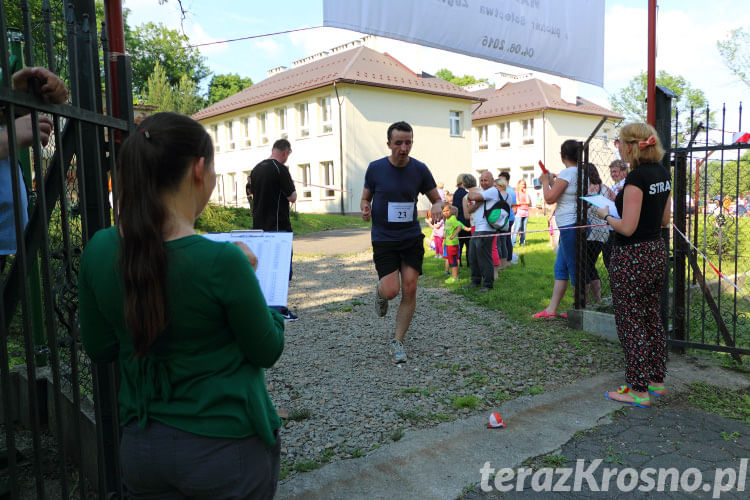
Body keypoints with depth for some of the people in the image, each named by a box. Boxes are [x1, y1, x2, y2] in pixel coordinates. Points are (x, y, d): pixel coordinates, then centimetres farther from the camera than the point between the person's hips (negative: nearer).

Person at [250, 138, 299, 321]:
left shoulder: (256, 168, 11)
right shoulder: (280, 169, -14)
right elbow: (292, 197, -13)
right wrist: (292, 188, 5)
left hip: (259, 224, 8)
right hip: (278, 226, -8)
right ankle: (280, 310, 1)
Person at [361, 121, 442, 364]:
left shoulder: (419, 169, -1)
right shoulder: (375, 168, -4)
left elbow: (437, 198, 8)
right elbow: (365, 198, 9)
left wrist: (437, 207, -16)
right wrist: (365, 208, -15)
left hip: (412, 237, 2)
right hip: (384, 238, -2)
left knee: (409, 290, -3)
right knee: (391, 290, -13)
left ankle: (398, 342, 14)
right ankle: (380, 290, 27)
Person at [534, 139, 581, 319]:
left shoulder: (567, 172, -14)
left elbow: (550, 198, -16)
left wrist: (545, 181, 0)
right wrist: (551, 182, 22)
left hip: (570, 226, -10)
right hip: (569, 226, 10)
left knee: (574, 268, -2)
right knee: (560, 268, 12)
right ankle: (551, 309, 16)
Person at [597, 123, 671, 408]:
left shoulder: (636, 177, -20)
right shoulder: (662, 173, 7)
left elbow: (627, 227, -21)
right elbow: (664, 218, 15)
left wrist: (606, 216, -4)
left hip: (632, 256, -9)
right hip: (657, 251, 9)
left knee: (630, 322, 1)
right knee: (652, 317, 19)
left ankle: (638, 390, 9)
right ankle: (656, 380, 30)